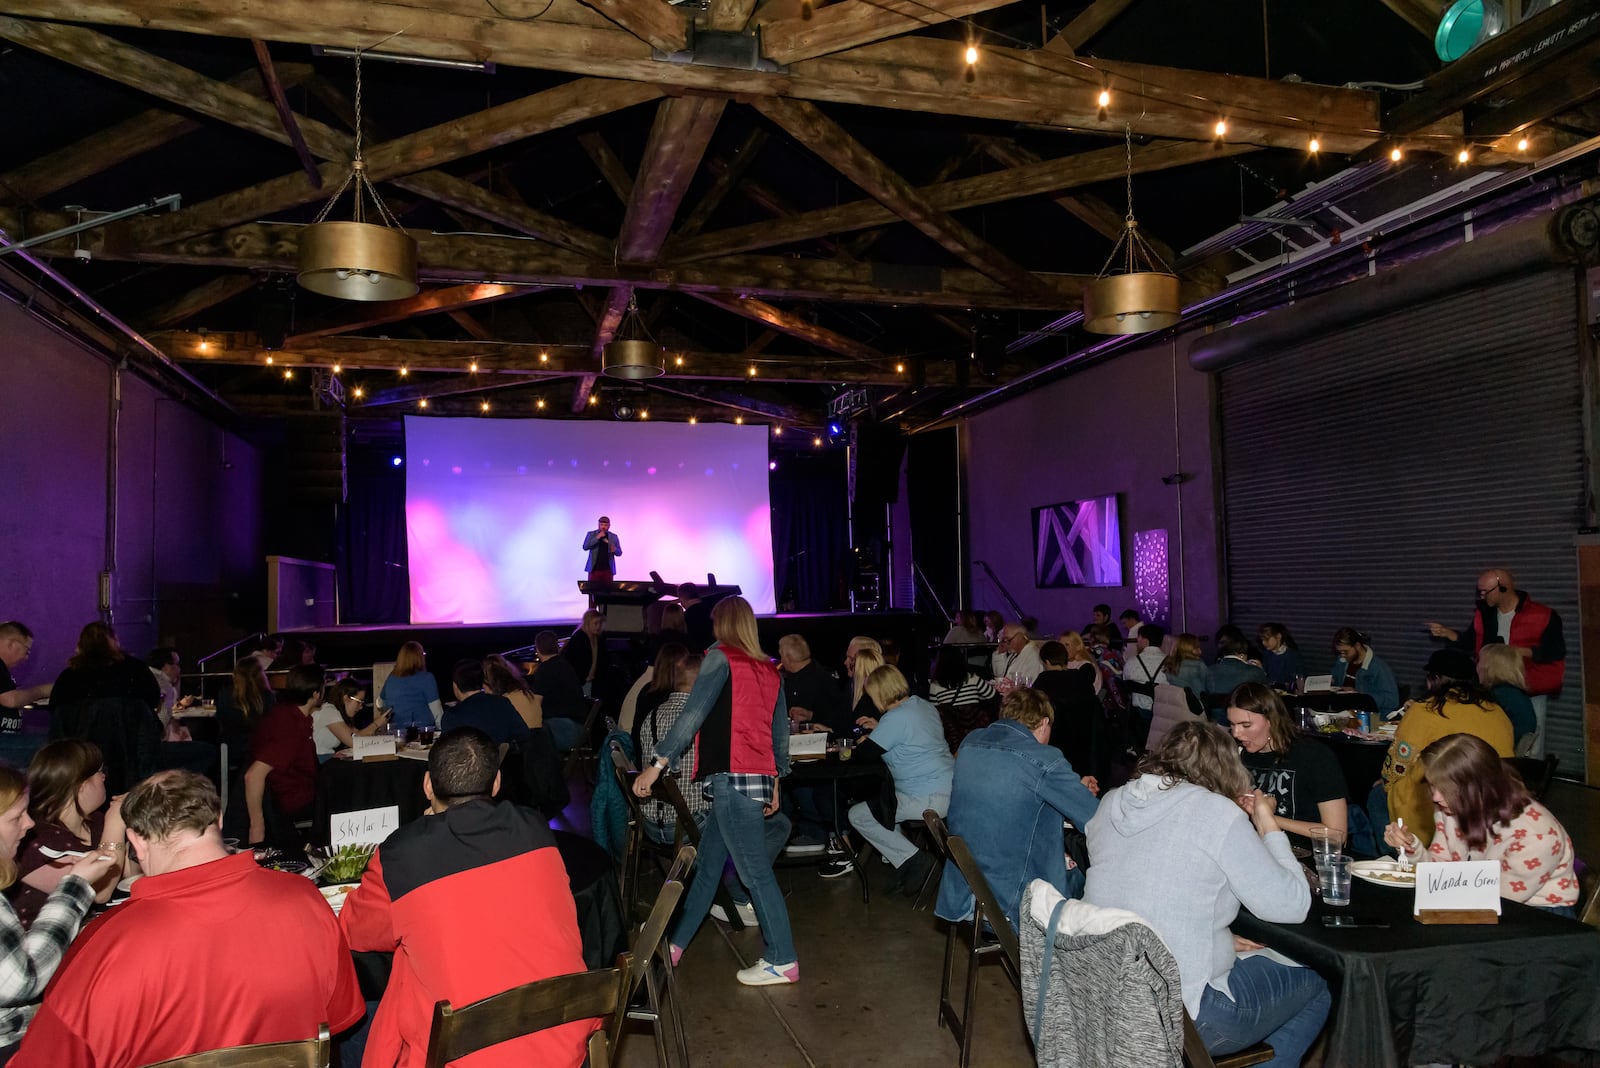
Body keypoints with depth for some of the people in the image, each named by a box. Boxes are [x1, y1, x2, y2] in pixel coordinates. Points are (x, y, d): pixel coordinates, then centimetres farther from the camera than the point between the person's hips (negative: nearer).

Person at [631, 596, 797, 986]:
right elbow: (780, 734, 17)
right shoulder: (769, 671, 16)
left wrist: (657, 764, -14)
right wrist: (775, 782, 24)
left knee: (755, 870, -2)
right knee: (708, 863, 15)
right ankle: (674, 944, 25)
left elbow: (693, 714, -13)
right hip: (759, 778, 8)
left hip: (732, 778, -8)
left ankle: (782, 961, 4)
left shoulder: (720, 657, -4)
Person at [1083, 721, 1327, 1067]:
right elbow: (1293, 905, -9)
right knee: (1314, 985, 19)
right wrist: (1268, 825, 3)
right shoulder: (1216, 812, -15)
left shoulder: (1112, 802, 2)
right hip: (1181, 1018, -6)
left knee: (1267, 960, 29)